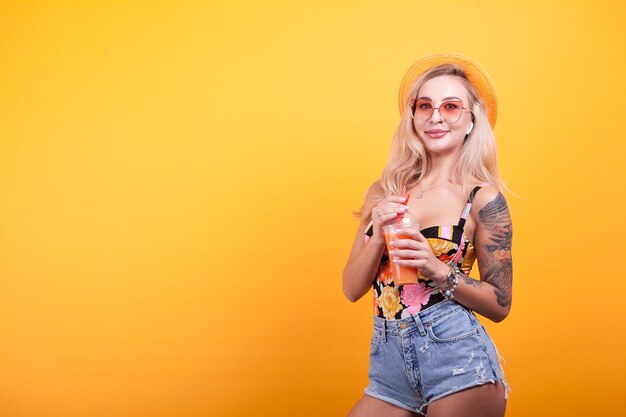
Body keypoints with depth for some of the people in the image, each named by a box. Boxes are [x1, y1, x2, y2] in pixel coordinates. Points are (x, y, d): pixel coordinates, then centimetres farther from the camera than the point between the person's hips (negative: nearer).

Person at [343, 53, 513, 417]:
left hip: (456, 358, -3)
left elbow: (500, 305, -1)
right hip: (389, 361, 3)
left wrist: (438, 269, -16)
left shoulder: (483, 198, -4)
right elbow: (352, 288, 5)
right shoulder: (384, 192, 6)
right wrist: (379, 235, -12)